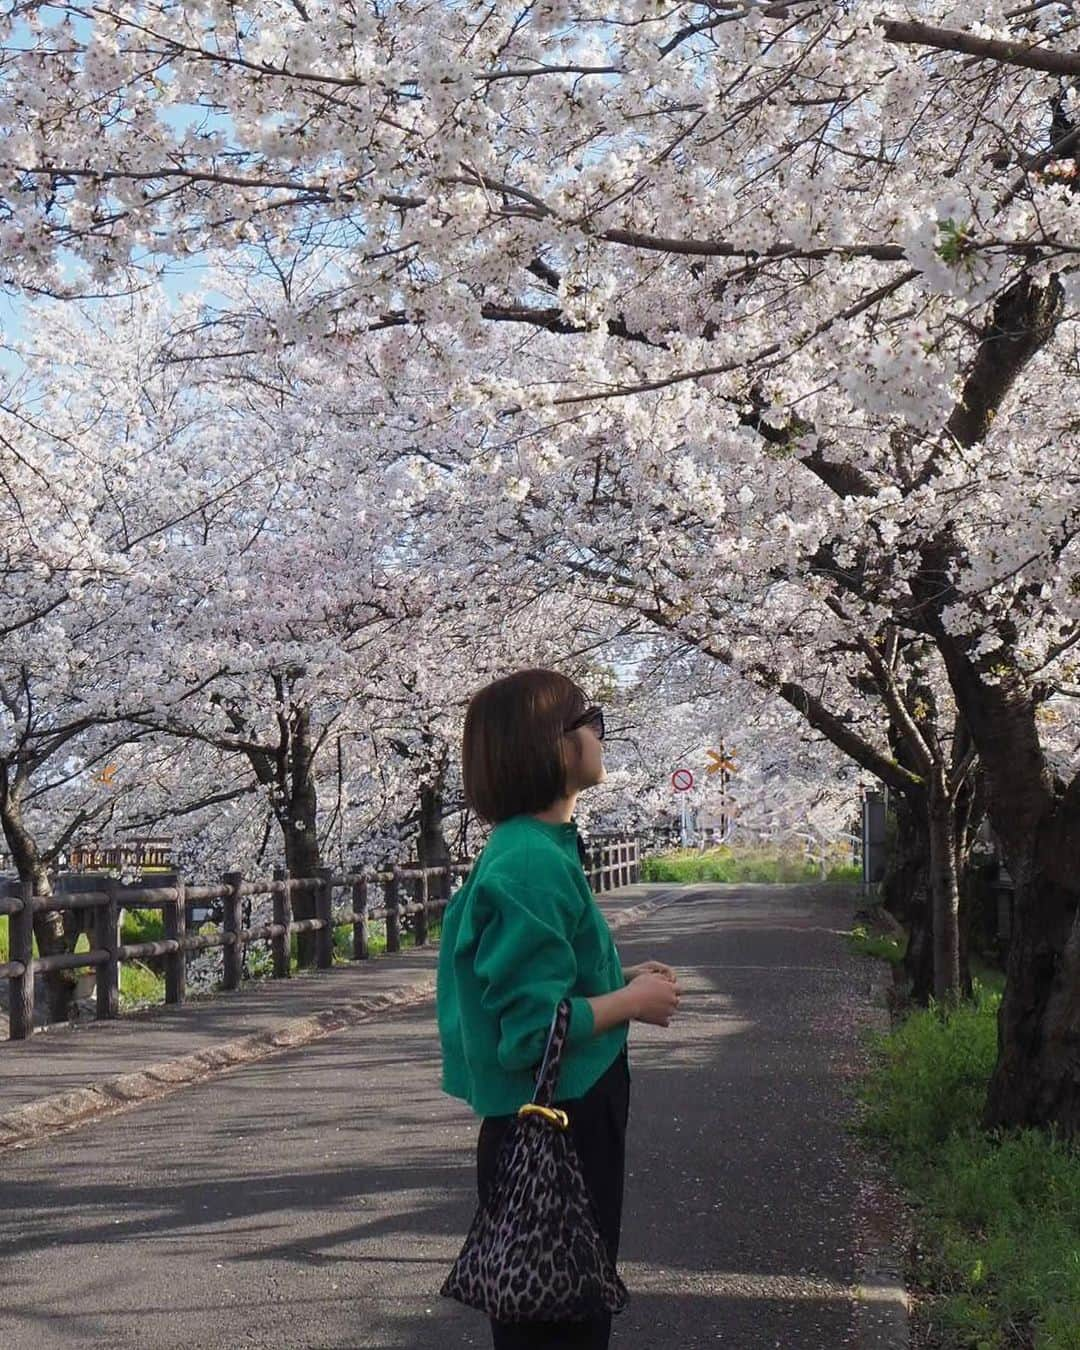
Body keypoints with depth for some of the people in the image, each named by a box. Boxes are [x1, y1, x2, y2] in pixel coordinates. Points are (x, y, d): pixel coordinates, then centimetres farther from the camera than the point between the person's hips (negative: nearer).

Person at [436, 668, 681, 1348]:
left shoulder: (542, 849, 7)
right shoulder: (533, 865, -23)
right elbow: (534, 1032, -26)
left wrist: (620, 979, 7)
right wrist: (634, 1001, -14)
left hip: (571, 1124, 10)